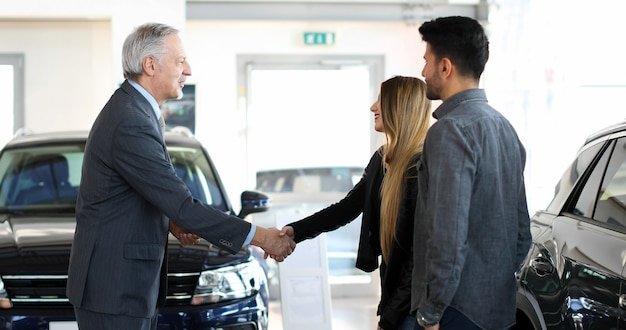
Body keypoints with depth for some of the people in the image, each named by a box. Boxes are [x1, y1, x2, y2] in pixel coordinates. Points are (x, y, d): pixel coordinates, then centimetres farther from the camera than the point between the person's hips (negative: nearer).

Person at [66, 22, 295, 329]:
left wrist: (170, 221, 3)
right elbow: (183, 205, -23)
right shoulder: (131, 124, -22)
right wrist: (260, 237, -18)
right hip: (115, 289, -10)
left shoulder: (128, 108, 11)